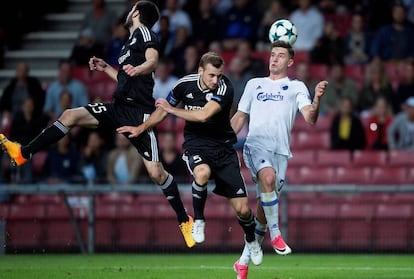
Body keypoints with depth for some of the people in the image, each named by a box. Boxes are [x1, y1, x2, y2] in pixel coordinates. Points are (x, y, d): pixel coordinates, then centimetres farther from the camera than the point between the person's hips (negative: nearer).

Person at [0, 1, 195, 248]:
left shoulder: (143, 32, -3)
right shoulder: (132, 40, 24)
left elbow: (153, 60, -23)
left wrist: (137, 69, -42)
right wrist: (106, 68, 33)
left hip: (140, 112, -9)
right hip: (120, 107, 9)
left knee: (156, 172, -12)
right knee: (70, 116, -2)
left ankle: (185, 221, 0)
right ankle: (23, 154, 1)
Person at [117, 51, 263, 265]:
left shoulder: (224, 89, -18)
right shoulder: (185, 84, -7)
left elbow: (203, 115, -28)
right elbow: (163, 109, 12)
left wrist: (172, 109, -17)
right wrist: (141, 128, 10)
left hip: (223, 147, 0)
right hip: (196, 144, 1)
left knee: (242, 208, -3)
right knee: (202, 172, -39)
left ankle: (251, 240, 32)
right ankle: (198, 220, -13)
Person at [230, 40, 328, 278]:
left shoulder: (296, 87, 13)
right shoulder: (254, 84, 21)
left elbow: (310, 118, -1)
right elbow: (240, 118, 27)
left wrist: (317, 100, -21)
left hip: (280, 151, 0)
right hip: (256, 144, 0)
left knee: (264, 207, 1)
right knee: (268, 177, -34)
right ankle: (275, 234, -22)